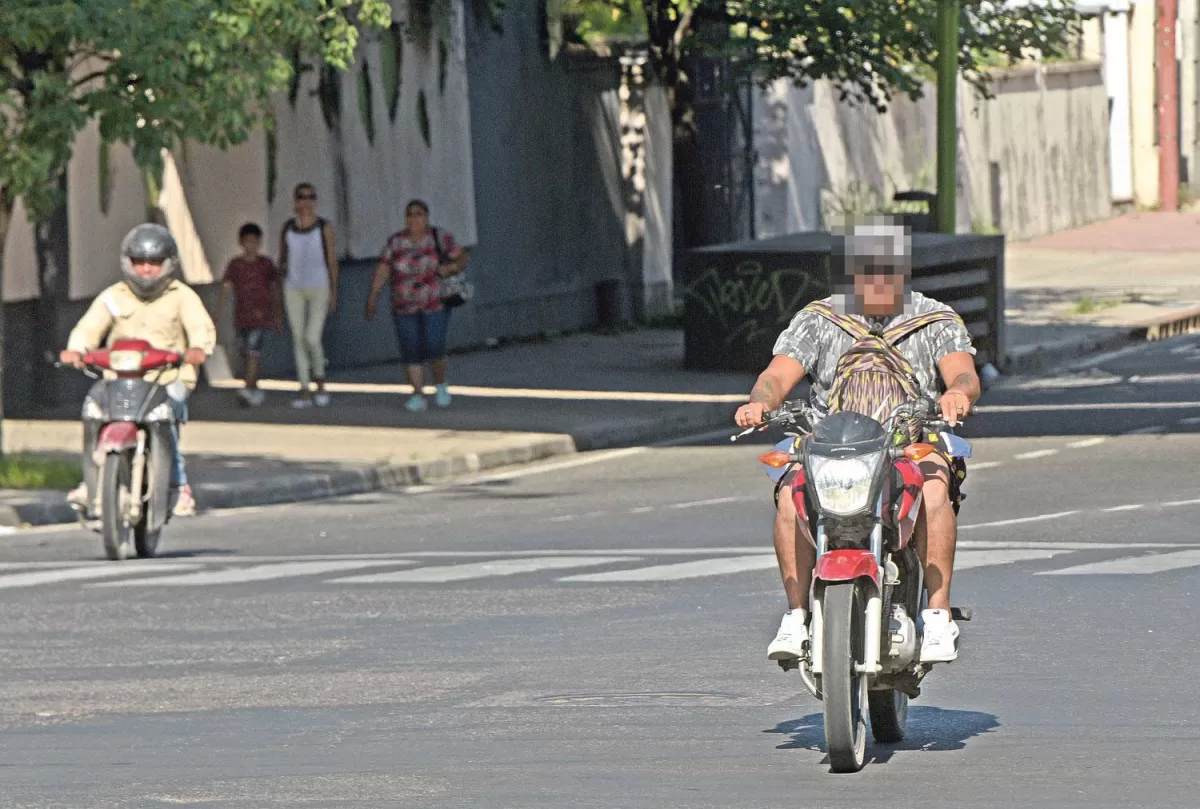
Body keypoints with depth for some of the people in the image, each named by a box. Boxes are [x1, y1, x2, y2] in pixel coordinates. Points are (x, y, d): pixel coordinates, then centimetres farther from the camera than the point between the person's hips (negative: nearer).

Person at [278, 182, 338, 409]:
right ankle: (305, 392, 6)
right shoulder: (287, 228, 6)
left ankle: (320, 383, 12)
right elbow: (282, 259, 14)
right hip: (294, 288, 3)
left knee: (312, 339, -12)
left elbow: (332, 260, -1)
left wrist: (334, 293, -4)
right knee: (299, 339, 1)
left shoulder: (324, 228, -3)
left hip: (319, 288, -3)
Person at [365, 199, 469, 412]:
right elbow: (383, 269, -2)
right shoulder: (396, 241, 2)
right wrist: (373, 295, -11)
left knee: (434, 348, -9)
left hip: (435, 305, -2)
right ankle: (418, 395, 3)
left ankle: (440, 384, 16)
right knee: (411, 352, -3)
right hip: (405, 307, 2)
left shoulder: (440, 238, -2)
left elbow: (462, 258, -2)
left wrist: (452, 267, -23)